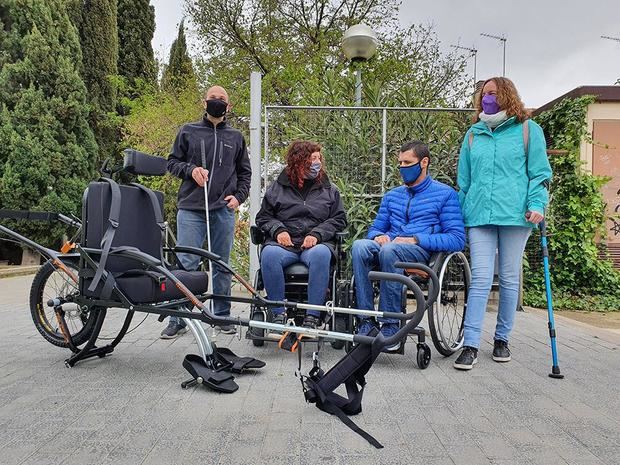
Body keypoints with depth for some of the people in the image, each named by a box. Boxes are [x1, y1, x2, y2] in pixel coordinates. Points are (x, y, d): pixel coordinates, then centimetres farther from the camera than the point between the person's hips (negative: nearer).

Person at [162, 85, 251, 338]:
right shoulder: (188, 132, 11)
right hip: (191, 208, -1)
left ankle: (222, 316, 17)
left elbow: (245, 172, 19)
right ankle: (178, 319, 5)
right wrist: (191, 170, -8)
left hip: (224, 210, 2)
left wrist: (239, 196, 4)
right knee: (186, 263, -4)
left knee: (222, 265, 7)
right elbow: (172, 162, 12)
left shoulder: (236, 137, 16)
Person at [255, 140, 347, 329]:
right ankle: (279, 313, -24)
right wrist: (278, 230, -4)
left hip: (316, 243, 0)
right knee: (269, 254, -34)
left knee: (321, 254, -37)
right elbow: (263, 216, 17)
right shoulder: (277, 188, 16)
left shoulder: (329, 190, 18)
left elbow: (339, 219, 11)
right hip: (284, 243, 1)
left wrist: (317, 234, -6)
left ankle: (312, 316, -32)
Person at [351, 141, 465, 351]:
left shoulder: (445, 194, 7)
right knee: (360, 245, -29)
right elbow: (375, 228, 26)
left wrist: (416, 239, -14)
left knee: (389, 250, -37)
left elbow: (457, 240, -3)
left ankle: (390, 325, -28)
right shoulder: (392, 195, 24)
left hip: (422, 252, -4)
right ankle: (366, 321, -30)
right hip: (390, 247, 4)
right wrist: (378, 236, -1)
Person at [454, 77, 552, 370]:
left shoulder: (528, 130, 8)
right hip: (479, 214, 1)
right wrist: (459, 214, 16)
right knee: (480, 279, -6)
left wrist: (537, 204, -9)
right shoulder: (473, 134, 15)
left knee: (510, 279, 7)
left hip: (515, 214, -1)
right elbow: (464, 179, 18)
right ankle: (471, 345, -4)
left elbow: (540, 173, 5)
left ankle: (502, 339, 21)